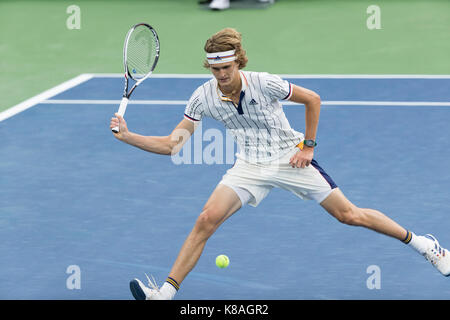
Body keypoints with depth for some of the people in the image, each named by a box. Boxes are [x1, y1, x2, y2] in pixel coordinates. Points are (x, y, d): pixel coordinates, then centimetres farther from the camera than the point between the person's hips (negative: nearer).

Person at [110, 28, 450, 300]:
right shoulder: (204, 97, -11)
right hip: (250, 166, 3)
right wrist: (127, 136, -19)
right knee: (207, 219, -17)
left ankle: (420, 242, 16)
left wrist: (308, 146, -7)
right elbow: (172, 145, -8)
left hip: (290, 158, -2)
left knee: (349, 214, -3)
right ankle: (166, 291, -15)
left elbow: (312, 99, -6)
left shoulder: (264, 84, -21)